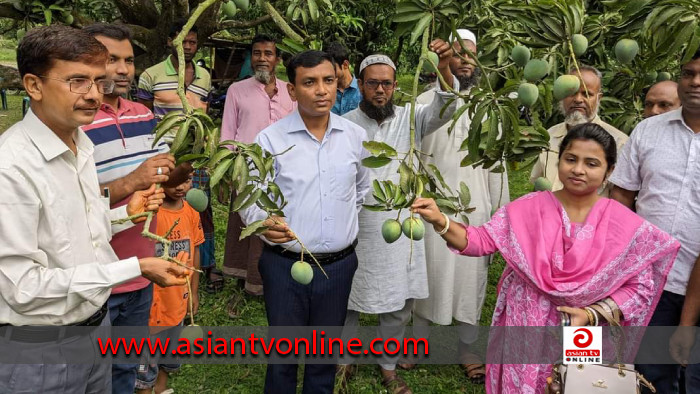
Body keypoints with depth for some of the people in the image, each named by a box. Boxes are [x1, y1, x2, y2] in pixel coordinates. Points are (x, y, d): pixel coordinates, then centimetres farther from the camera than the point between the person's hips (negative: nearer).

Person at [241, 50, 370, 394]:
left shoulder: (355, 136, 1)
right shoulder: (270, 140, -10)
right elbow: (250, 199, -12)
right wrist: (265, 223, -31)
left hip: (339, 264, 3)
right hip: (285, 265, -3)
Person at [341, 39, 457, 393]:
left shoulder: (409, 118, 0)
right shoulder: (345, 124, -3)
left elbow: (443, 111, -18)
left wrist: (445, 71, -35)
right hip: (355, 230, -1)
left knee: (398, 306, 12)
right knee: (348, 301, 13)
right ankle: (342, 360, 36)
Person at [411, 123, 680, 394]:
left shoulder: (626, 226, -6)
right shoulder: (528, 208, -6)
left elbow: (640, 288, -2)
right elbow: (483, 240, -9)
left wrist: (592, 316, -15)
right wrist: (439, 221, -26)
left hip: (583, 335, 0)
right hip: (525, 331, 0)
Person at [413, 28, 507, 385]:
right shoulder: (424, 102, -2)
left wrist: (501, 210, 6)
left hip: (475, 206, 2)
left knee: (471, 277, 8)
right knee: (428, 274, 8)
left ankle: (468, 352, 22)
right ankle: (419, 342, 26)